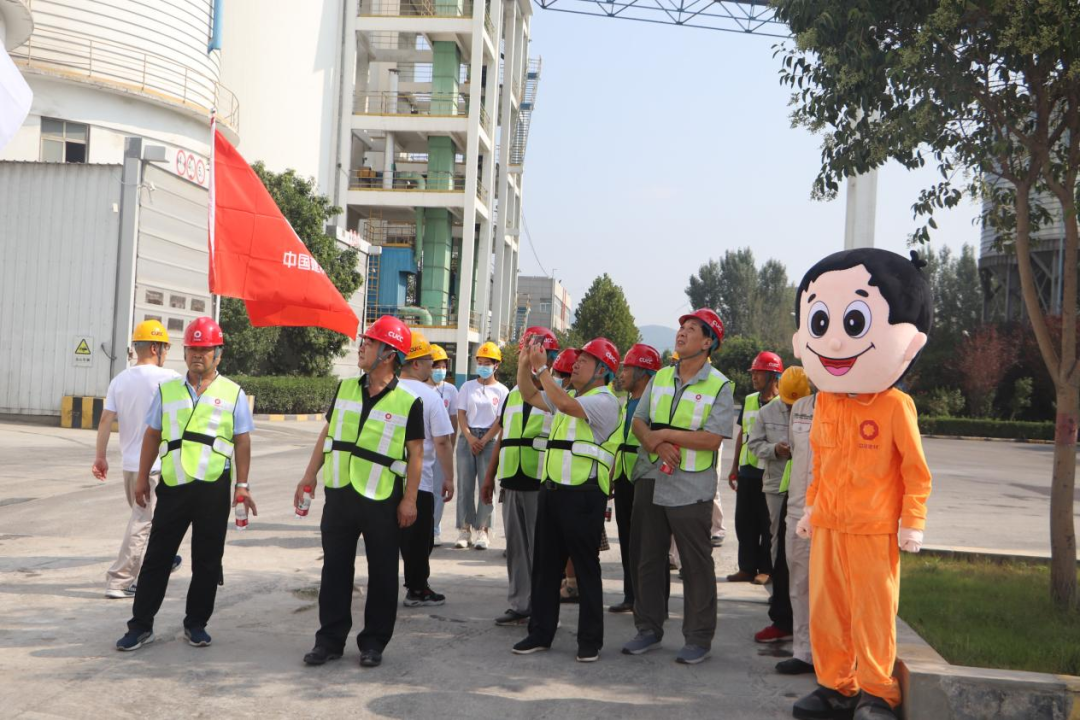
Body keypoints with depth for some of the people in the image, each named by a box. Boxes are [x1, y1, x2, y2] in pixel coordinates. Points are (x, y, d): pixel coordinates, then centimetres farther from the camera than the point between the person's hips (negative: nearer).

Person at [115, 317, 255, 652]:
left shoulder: (233, 394, 2)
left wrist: (242, 484, -3)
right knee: (157, 557, 5)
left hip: (213, 488, -1)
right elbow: (152, 435, 13)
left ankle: (196, 623, 21)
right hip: (172, 485, 2)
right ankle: (141, 625, 14)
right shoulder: (167, 390, 9)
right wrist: (142, 477, 10)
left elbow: (242, 441, 2)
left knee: (206, 561, 7)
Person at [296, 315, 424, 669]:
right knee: (335, 568, 9)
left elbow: (415, 454, -6)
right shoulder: (345, 388, 6)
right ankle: (330, 638, 19)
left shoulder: (408, 402, -7)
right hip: (339, 493, 4)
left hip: (382, 500, -4)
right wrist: (309, 477, 10)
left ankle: (374, 642, 18)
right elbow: (326, 435, 14)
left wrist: (409, 500, -10)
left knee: (382, 573, 6)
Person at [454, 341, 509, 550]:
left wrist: (483, 441, -10)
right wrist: (470, 439, -8)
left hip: (490, 439, -2)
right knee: (465, 484, 0)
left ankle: (482, 530, 0)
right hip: (467, 437, 2)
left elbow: (500, 420, -2)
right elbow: (461, 414, 5)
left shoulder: (501, 390, 4)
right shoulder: (467, 387, 10)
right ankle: (464, 529, 5)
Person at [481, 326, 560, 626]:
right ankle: (519, 605, 18)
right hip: (511, 482, 6)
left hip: (542, 485, -6)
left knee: (540, 548, -2)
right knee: (516, 547, 10)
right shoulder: (513, 394, 17)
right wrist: (490, 476, 18)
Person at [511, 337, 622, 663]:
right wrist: (525, 363, 8)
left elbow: (566, 404, -24)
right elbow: (530, 395, 22)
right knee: (545, 564, 11)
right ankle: (541, 632, 20)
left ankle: (590, 639, 9)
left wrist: (541, 368, -19)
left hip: (583, 493, -9)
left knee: (586, 568, 0)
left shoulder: (604, 400, -9)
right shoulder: (569, 397, 20)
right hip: (553, 489, 9)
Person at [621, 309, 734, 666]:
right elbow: (638, 422, 7)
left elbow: (712, 439, -16)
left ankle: (698, 638, 13)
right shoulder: (660, 378, 11)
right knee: (647, 559, 12)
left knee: (696, 565, 2)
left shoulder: (719, 386, -7)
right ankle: (649, 628, 26)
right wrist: (659, 446, -13)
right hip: (651, 481, 6)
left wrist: (664, 434, -14)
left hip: (691, 488, -6)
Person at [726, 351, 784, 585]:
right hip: (746, 471, 7)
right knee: (744, 522, 9)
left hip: (769, 473, -6)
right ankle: (747, 567, 18)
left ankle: (766, 569, 12)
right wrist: (734, 468, 16)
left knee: (767, 524, 2)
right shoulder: (748, 401, 12)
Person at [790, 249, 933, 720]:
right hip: (828, 524, 6)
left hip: (874, 528, -6)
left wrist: (913, 522, -7)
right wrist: (811, 506, 18)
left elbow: (916, 468, -7)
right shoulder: (825, 403, 6)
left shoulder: (894, 405, -12)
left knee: (871, 611, 2)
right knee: (825, 609, 11)